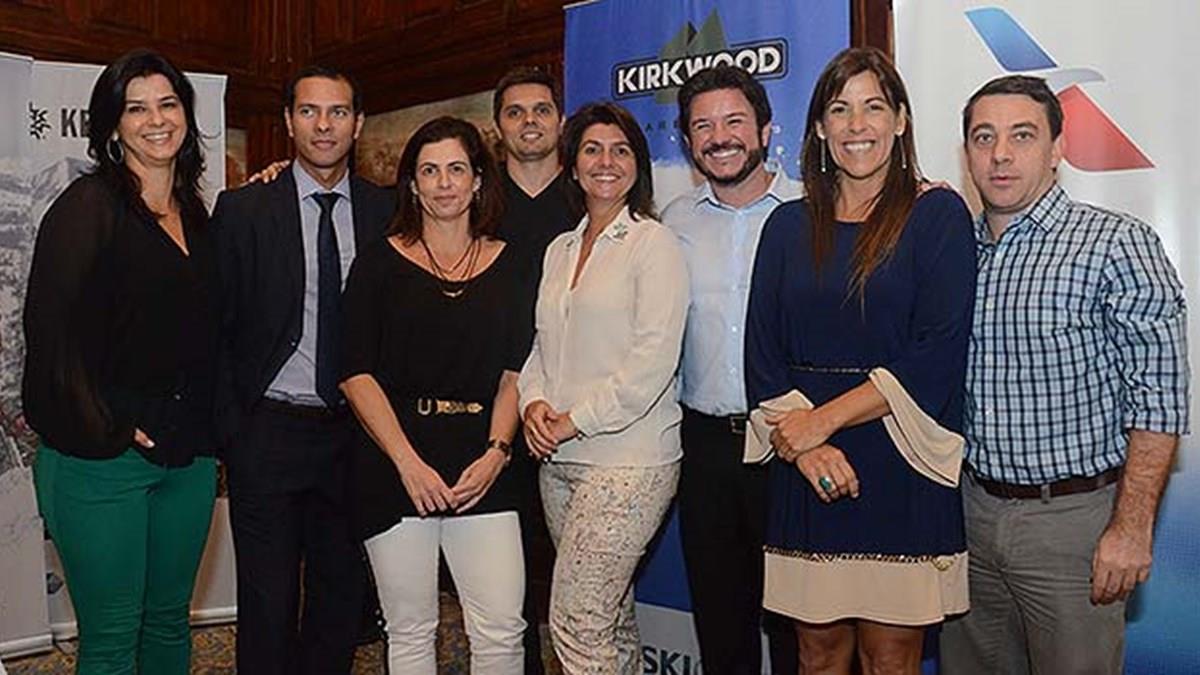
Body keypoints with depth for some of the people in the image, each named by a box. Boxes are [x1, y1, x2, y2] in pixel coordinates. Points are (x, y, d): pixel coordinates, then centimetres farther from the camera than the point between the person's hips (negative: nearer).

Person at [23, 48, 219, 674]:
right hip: (102, 456, -6)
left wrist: (209, 426, 6)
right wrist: (106, 425, -15)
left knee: (170, 621, 16)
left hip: (190, 453, 6)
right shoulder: (90, 205, -7)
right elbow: (51, 324, -15)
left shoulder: (195, 214, 13)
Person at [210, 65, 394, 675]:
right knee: (268, 603, 7)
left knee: (341, 596, 13)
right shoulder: (242, 210, -1)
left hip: (355, 433, 2)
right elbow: (215, 327, -1)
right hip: (269, 433, -2)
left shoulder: (386, 212, 4)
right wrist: (230, 429, -6)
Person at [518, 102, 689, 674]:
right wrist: (535, 402, -1)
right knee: (611, 618, 14)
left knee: (575, 622, -9)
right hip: (559, 459, 7)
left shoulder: (655, 244, -5)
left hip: (628, 459, -7)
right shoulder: (559, 250, 16)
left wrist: (574, 420, -12)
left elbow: (653, 362, -14)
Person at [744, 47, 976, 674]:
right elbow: (762, 351, 4)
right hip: (804, 473, 3)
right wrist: (803, 445, -11)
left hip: (900, 468, -3)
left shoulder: (937, 214, 0)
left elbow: (937, 353, -10)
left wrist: (822, 419, -13)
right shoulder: (788, 224, 11)